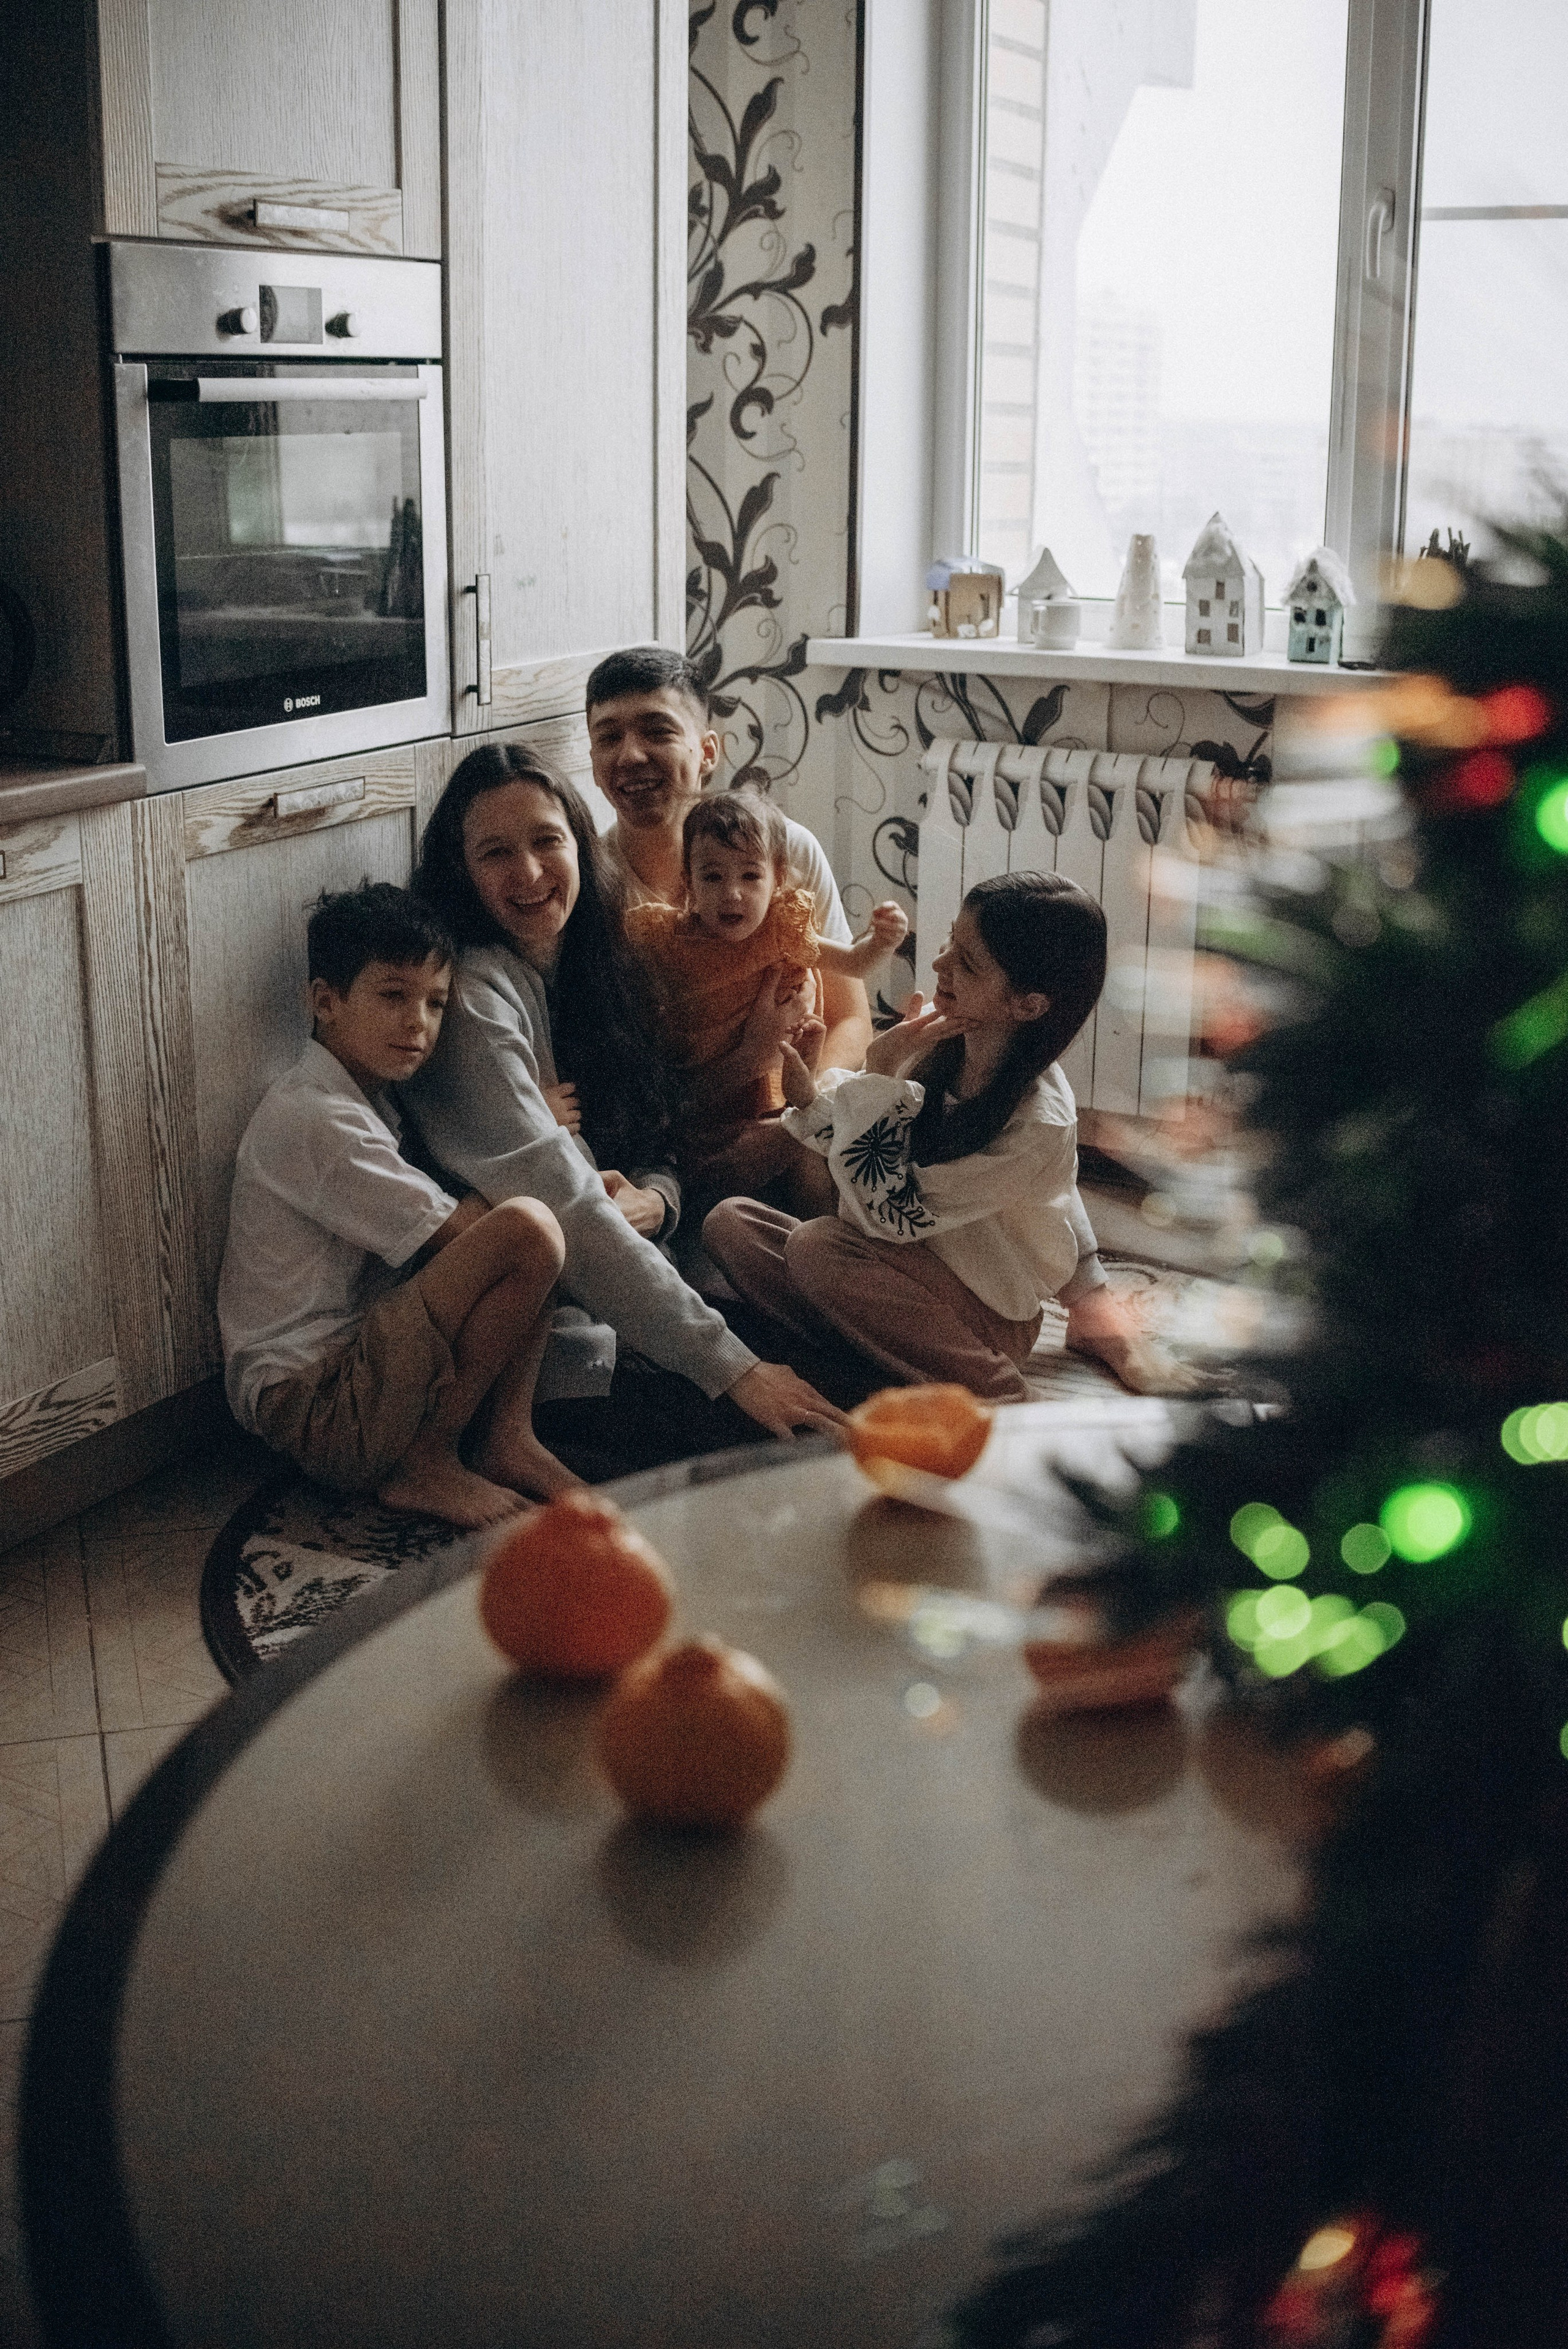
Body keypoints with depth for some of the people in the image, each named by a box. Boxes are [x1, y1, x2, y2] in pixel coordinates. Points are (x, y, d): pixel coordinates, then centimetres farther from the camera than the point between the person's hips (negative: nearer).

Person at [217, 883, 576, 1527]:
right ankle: (425, 1463, -11)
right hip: (310, 1409, -10)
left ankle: (509, 1439, 0)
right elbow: (458, 1233, -18)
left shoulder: (360, 1103, 17)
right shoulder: (316, 1120, -17)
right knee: (528, 1231, -25)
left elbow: (460, 1205, 16)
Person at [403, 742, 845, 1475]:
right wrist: (730, 1367, -23)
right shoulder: (475, 1000, -16)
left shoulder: (595, 963, 11)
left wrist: (655, 1199, -10)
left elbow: (660, 1138, 17)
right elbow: (566, 1209, -22)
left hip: (625, 1303, 8)